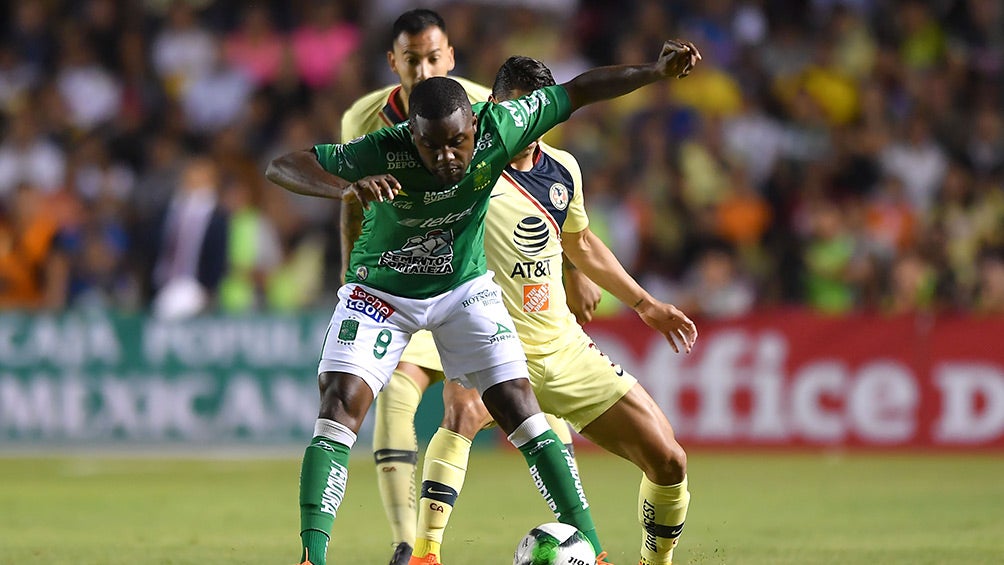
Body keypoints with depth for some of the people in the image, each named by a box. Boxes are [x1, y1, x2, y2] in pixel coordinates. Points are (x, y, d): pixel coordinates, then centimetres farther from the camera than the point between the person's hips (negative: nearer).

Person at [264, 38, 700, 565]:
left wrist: (658, 71, -15)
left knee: (520, 409, -5)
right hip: (380, 292, -2)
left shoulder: (499, 127, -25)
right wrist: (347, 187, -53)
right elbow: (281, 166, -35)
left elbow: (578, 90, -10)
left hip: (464, 288, 2)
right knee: (340, 406, -19)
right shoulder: (382, 152, -32)